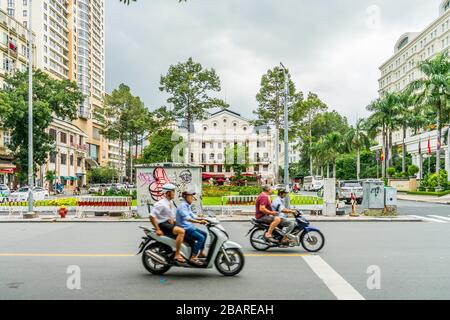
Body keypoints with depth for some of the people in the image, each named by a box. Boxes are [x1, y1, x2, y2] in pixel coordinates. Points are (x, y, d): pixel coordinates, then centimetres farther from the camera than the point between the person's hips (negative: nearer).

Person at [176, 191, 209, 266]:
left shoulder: (188, 206, 17)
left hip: (190, 227, 10)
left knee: (204, 234, 14)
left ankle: (201, 253, 21)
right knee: (201, 237, -23)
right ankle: (193, 258, -23)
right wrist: (199, 222, -37)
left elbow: (193, 216, 18)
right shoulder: (182, 206, -15)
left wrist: (203, 219, 5)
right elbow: (187, 218, -29)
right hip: (184, 229, -10)